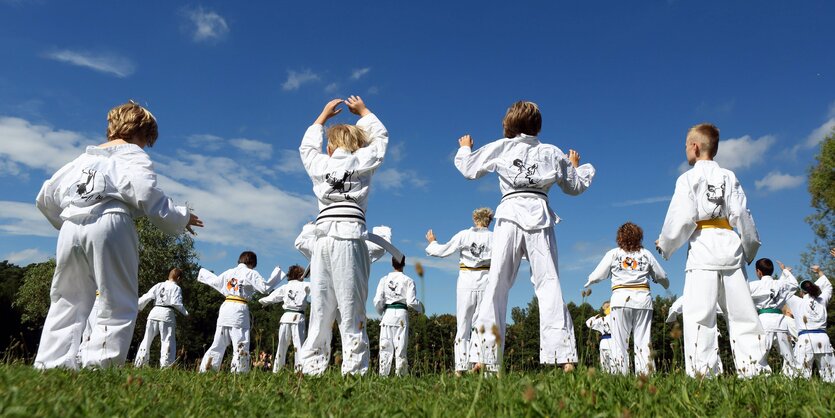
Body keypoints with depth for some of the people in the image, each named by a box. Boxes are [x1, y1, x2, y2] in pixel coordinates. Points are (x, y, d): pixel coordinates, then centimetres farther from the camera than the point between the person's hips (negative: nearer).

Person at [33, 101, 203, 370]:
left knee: (67, 303, 13)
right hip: (109, 226, -6)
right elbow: (148, 197, -8)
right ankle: (98, 365, -12)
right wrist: (181, 218, 5)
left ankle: (50, 366, 6)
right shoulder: (134, 157, 8)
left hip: (71, 228, 6)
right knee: (119, 306, -2)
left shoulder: (83, 158, 26)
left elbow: (45, 198, 29)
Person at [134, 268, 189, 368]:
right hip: (167, 314, -4)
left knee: (147, 339, 13)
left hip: (154, 312, 4)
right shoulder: (176, 288, -1)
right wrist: (185, 313, -1)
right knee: (168, 341, 1)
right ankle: (165, 365, -6)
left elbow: (145, 298, 8)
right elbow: (176, 303, -12)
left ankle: (139, 363, 13)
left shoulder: (158, 285, 12)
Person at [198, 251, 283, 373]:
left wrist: (203, 273, 51)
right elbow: (265, 287, -10)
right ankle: (238, 372, -11)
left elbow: (215, 281, 32)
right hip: (239, 309, -6)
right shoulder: (250, 273, -2)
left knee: (218, 344, 14)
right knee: (241, 345, -5)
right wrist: (277, 272, -1)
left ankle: (204, 370, 16)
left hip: (225, 307, 7)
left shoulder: (229, 272, 16)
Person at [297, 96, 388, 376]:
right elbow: (380, 137, 31)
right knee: (351, 307, -6)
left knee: (321, 309, 4)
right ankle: (354, 369, -10)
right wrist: (363, 111, 43)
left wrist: (324, 115, 49)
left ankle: (312, 368, 4)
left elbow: (307, 145, 41)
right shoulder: (362, 161, 12)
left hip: (323, 237, 3)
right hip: (350, 237, -2)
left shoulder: (319, 164, 18)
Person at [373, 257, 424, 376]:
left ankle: (383, 374, 5)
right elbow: (411, 301, -8)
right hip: (401, 314, -1)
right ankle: (400, 373, 4)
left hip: (387, 314, 2)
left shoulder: (384, 280, 3)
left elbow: (378, 301, -1)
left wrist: (380, 312, 18)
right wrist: (421, 309, 11)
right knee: (400, 346, 4)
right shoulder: (408, 281, -2)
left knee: (385, 346, 6)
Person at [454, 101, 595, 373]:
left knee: (497, 285, 0)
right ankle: (565, 357, -10)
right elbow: (576, 187, 25)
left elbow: (468, 169, 21)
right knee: (549, 284, -3)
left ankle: (488, 358, -3)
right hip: (539, 215, 1)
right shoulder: (552, 152, 16)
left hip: (509, 213, -1)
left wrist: (465, 148, 41)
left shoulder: (499, 148, 12)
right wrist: (576, 166, 46)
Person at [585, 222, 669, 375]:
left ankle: (621, 374, -2)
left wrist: (589, 283, 27)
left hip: (621, 298, -2)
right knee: (643, 340, 5)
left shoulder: (613, 254, 4)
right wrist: (666, 284, 43)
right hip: (643, 298, 2)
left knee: (620, 340, 1)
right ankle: (645, 374, 2)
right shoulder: (646, 254, 10)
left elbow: (597, 276, 5)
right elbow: (662, 276, 20)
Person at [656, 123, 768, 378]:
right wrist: (749, 249, 23)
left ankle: (702, 371, -13)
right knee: (741, 312, 8)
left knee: (699, 314, -7)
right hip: (731, 246, 5)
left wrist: (665, 245, 8)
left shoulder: (688, 178, 0)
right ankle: (753, 368, 8)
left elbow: (682, 218, -6)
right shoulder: (729, 177, 12)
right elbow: (742, 216, 11)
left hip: (702, 248, -5)